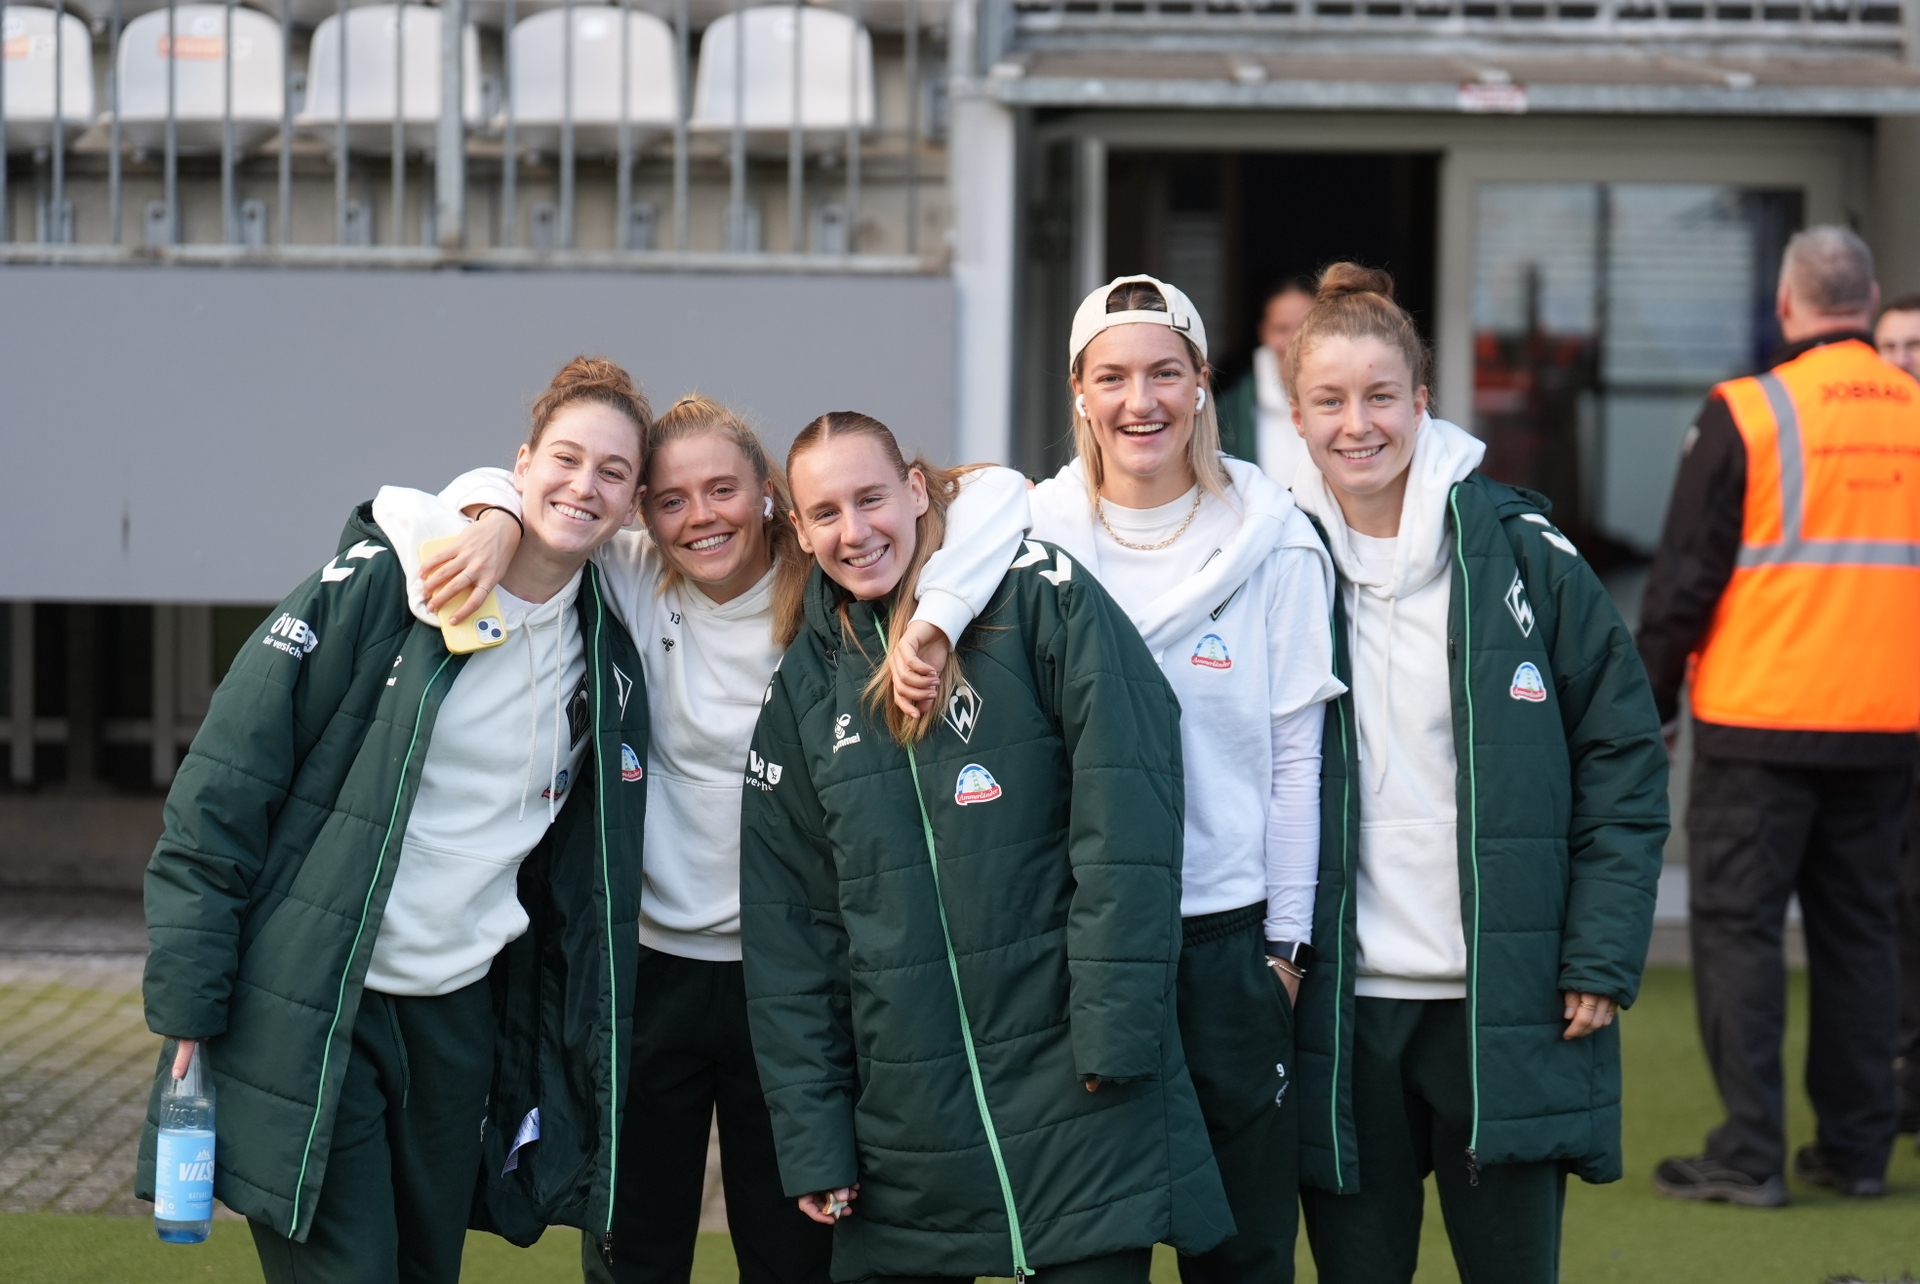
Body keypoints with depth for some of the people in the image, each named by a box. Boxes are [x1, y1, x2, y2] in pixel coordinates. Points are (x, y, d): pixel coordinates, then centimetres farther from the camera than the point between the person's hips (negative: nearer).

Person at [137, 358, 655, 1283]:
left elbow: (580, 884, 16)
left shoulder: (608, 667, 9)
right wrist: (186, 999, -12)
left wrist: (571, 1058, 11)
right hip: (307, 1017, -5)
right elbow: (225, 782, -9)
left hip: (459, 1023, 5)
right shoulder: (378, 583, -8)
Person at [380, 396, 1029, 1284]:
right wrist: (498, 522, -21)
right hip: (651, 968, 1)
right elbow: (506, 483, 1)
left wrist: (934, 616, -30)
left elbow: (996, 496, -16)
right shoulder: (633, 583, -1)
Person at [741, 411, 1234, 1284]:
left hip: (1075, 1098, -4)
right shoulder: (802, 689, 11)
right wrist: (812, 1138, 4)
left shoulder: (1038, 599, -2)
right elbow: (787, 931, 10)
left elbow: (1127, 815, -9)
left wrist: (1115, 1030, -15)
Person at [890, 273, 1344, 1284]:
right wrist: (917, 645, -13)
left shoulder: (1270, 538, 0)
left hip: (1226, 933, -1)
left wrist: (1285, 944, 0)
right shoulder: (1035, 535, 2)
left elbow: (1296, 757, 1)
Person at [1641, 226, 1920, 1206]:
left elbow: (1685, 576, -6)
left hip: (1759, 721, -4)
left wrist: (1648, 702, 4)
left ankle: (1749, 1155, -2)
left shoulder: (1746, 414, -8)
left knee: (1738, 924, 1)